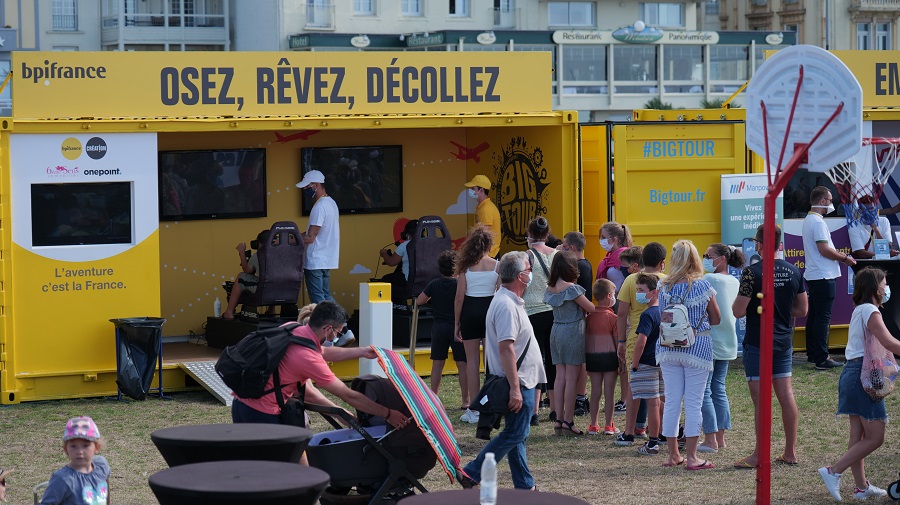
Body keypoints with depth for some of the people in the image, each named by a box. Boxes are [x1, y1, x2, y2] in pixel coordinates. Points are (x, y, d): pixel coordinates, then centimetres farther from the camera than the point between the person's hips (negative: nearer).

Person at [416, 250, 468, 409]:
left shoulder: (434, 284, -1)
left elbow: (419, 301, 1)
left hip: (438, 326, 3)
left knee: (437, 363, 8)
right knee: (462, 364, 2)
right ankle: (466, 400, 3)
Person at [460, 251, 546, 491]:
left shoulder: (510, 301, 14)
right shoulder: (506, 305, -20)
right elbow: (506, 348, -26)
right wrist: (515, 388, -27)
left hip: (520, 382, 11)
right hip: (518, 382, -11)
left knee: (517, 435, 13)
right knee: (514, 435, -6)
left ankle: (524, 486, 18)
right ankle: (472, 473, -2)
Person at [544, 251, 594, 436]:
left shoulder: (550, 287, 6)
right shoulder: (571, 288, -15)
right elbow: (591, 309, -8)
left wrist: (582, 310, 7)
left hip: (556, 331, 7)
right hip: (573, 331, -7)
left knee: (560, 376, 9)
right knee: (571, 378, -2)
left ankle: (558, 420, 10)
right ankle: (568, 422, 0)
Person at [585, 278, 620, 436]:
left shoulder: (589, 317, 1)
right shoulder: (612, 317, -9)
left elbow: (585, 339, 5)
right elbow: (618, 340, -7)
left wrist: (586, 360, 13)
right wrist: (621, 359, 1)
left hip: (592, 356, 3)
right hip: (609, 356, -3)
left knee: (595, 391, 9)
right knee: (609, 392, 2)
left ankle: (594, 425, 11)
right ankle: (609, 425, 5)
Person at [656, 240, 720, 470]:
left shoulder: (664, 287, -1)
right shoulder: (702, 286, -8)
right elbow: (716, 319, 1)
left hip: (668, 349, 3)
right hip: (697, 346, -3)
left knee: (672, 401, 10)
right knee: (693, 403, 1)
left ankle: (673, 454, 16)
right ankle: (691, 457, 1)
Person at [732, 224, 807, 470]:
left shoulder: (752, 272, -14)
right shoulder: (794, 272, 4)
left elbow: (738, 311, -15)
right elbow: (802, 310, 11)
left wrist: (736, 302, 6)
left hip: (757, 343, -6)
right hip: (784, 341, 6)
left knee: (761, 399, -4)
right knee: (786, 395, 10)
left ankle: (760, 455, -2)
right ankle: (790, 452, 15)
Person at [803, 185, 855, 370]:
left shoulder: (808, 220, 16)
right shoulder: (818, 222, -16)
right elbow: (824, 250, -22)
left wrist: (840, 256, 17)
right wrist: (845, 258, -11)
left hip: (812, 276, 11)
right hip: (823, 276, -10)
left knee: (813, 316, 15)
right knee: (823, 318, -9)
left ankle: (812, 354, 22)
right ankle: (822, 359, -10)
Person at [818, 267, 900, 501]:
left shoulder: (859, 310, 17)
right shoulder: (870, 311, -13)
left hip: (852, 373, 10)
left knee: (859, 435, 12)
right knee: (875, 436, -7)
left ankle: (862, 486, 16)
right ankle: (834, 471, -9)